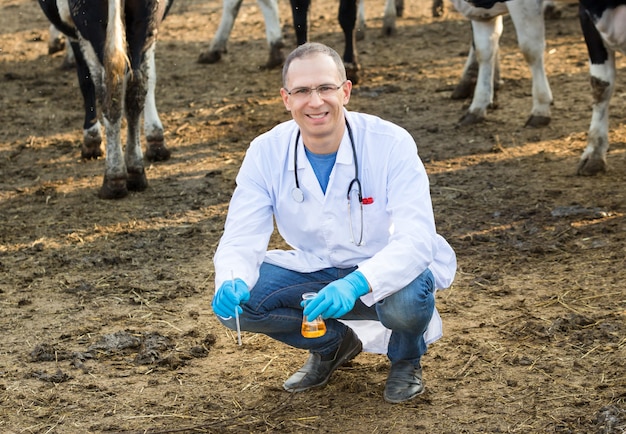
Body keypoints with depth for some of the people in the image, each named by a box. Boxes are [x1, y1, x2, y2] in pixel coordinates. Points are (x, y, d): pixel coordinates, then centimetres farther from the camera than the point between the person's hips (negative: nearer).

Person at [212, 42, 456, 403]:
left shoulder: (391, 144, -23)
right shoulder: (266, 153, -12)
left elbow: (416, 239, -31)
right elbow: (241, 238, -15)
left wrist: (354, 285, -49)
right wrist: (232, 283, -39)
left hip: (387, 270, -3)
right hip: (314, 270, 4)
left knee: (404, 300, -38)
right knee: (236, 301, -20)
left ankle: (406, 357, 3)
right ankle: (334, 343, 11)